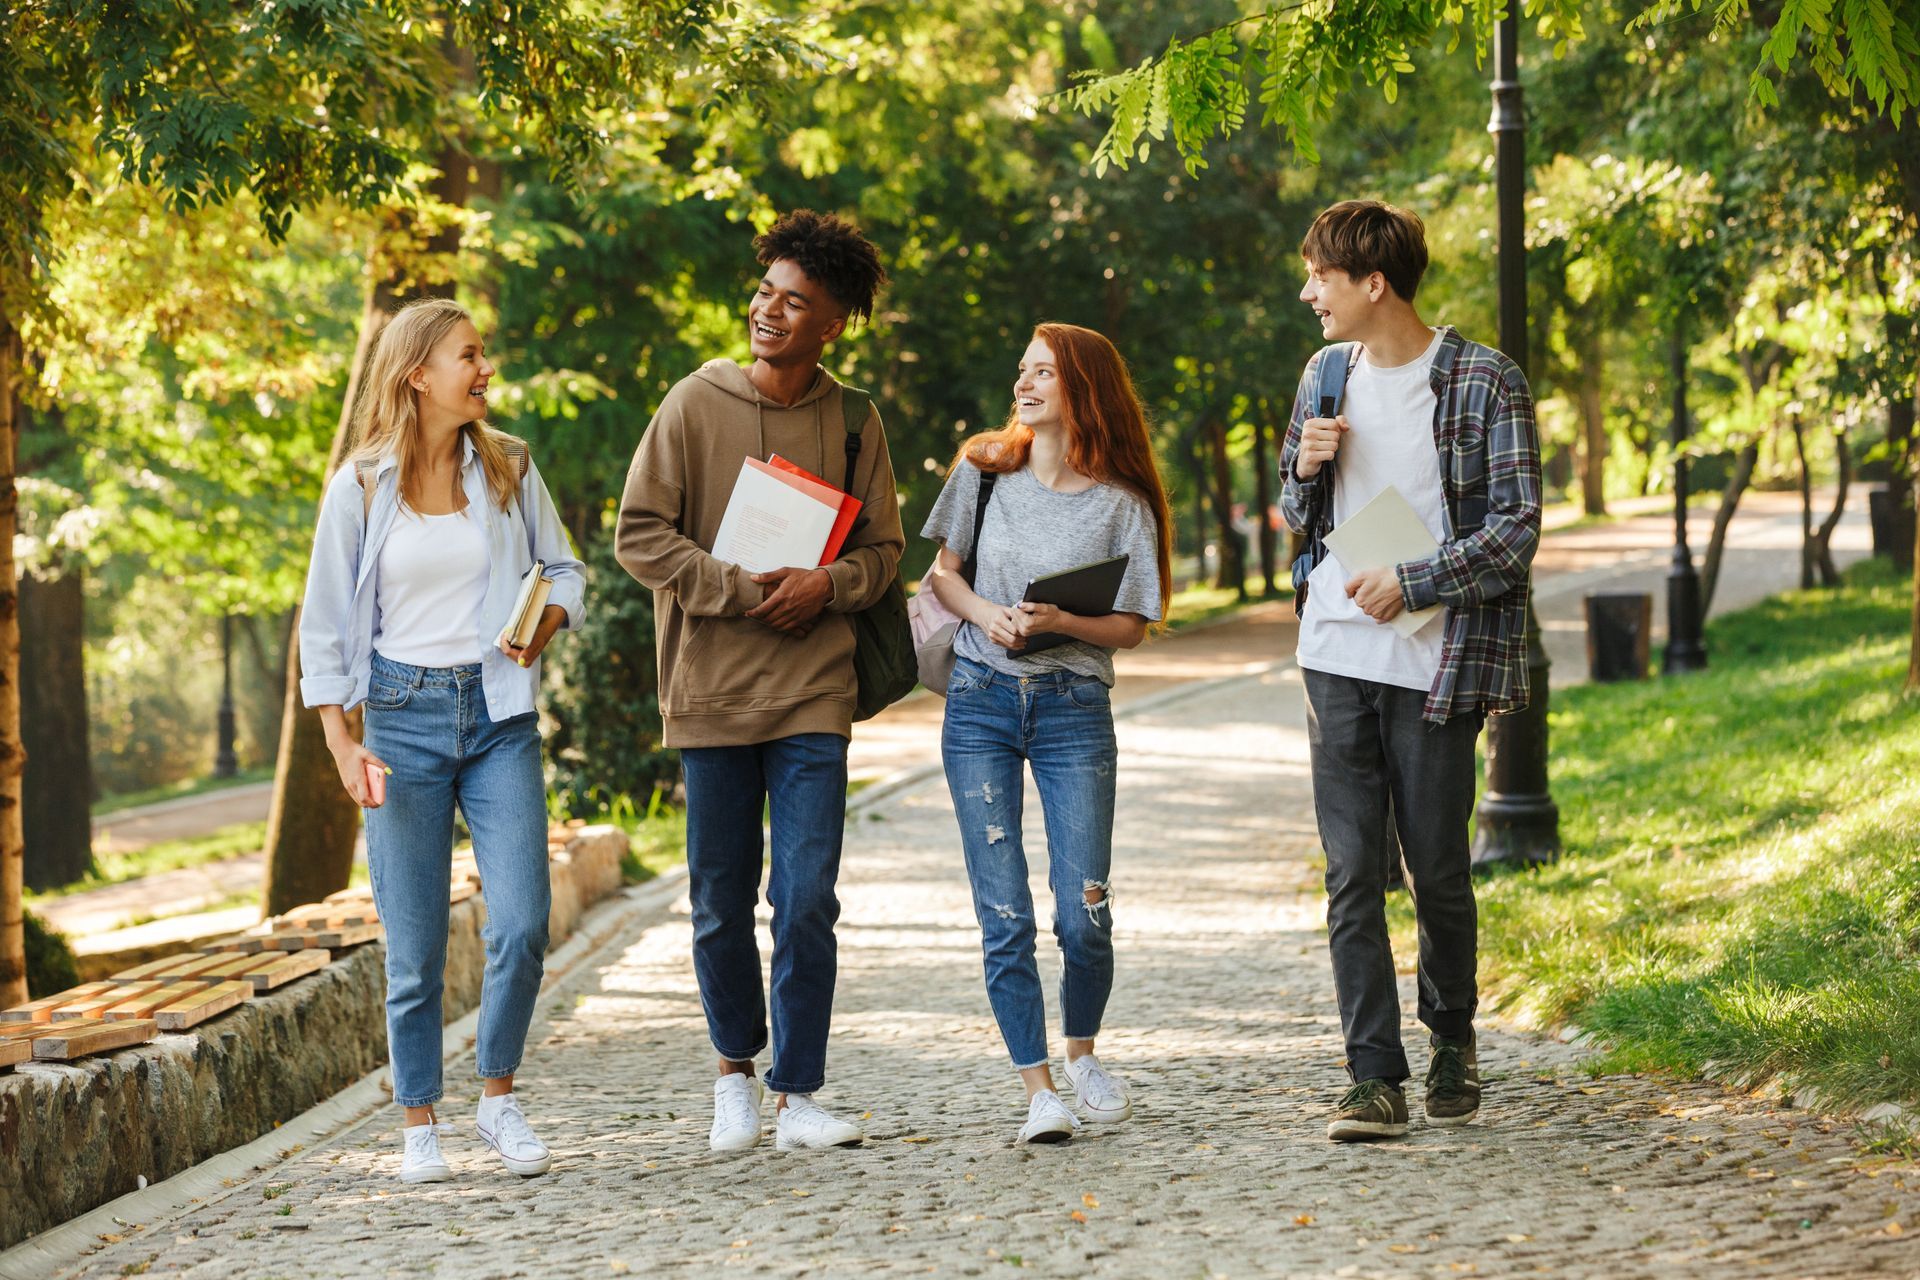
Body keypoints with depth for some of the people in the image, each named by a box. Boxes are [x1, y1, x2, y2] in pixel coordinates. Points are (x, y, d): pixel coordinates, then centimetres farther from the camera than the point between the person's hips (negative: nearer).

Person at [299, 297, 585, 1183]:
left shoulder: (509, 469, 6)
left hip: (500, 714, 2)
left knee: (521, 927, -10)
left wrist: (546, 621, -8)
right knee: (414, 948, 0)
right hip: (405, 716, -2)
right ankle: (420, 1126, 12)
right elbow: (324, 626, 3)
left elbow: (563, 568, 15)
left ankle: (499, 1099, 9)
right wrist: (343, 746, -4)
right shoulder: (360, 489, -1)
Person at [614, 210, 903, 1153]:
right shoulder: (695, 403, -1)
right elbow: (639, 535, -3)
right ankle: (736, 1074, 28)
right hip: (710, 690, 0)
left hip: (814, 694, 0)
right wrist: (742, 590, -13)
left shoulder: (853, 422, 4)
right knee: (721, 905, 8)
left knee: (808, 900, -5)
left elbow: (883, 548, 11)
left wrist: (827, 586, -10)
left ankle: (798, 1094, 5)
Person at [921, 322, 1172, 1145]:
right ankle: (1037, 1088, 3)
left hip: (1074, 709, -1)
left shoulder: (1122, 504, 0)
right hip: (980, 700, 1)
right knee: (1004, 915, -4)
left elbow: (1132, 626, 1)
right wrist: (984, 613, -7)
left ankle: (1081, 1052, 23)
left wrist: (1060, 623, -17)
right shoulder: (984, 472, 6)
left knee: (1084, 914, -5)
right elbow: (942, 571, 13)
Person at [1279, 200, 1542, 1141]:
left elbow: (1516, 529, -8)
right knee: (1352, 871, -3)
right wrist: (1307, 469, -2)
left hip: (1434, 663, -4)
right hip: (1336, 656, 4)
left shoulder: (1484, 383, -6)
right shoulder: (1327, 374, 12)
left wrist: (1413, 583, -17)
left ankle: (1452, 1039, 28)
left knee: (1437, 870, 4)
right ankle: (1374, 1079, -3)